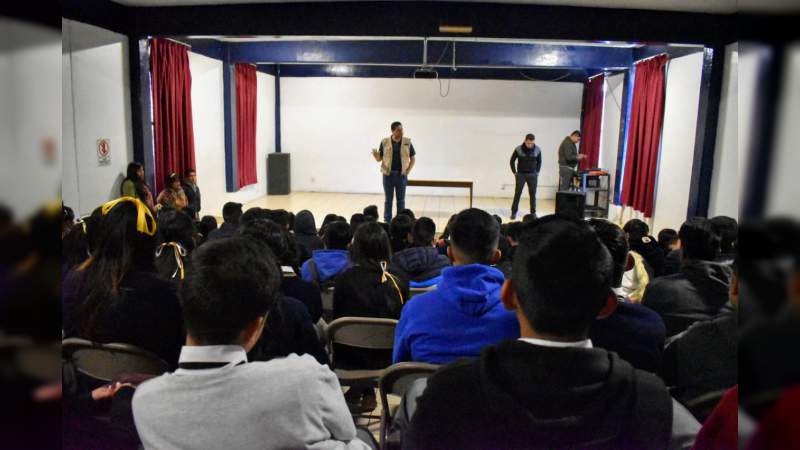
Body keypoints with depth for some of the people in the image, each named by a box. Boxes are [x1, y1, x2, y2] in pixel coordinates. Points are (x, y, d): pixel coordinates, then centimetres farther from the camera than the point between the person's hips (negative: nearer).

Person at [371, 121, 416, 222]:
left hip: (401, 175, 1)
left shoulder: (407, 142, 0)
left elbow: (413, 158, 7)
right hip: (388, 174, 0)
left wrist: (408, 171, -4)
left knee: (401, 200, 6)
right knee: (388, 200, 5)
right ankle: (387, 221, 13)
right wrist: (375, 155, -20)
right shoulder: (385, 142, -1)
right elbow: (379, 159, 2)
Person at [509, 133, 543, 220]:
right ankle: (513, 212, 8)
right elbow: (512, 161, 2)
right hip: (521, 174, -1)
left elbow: (539, 162, 10)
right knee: (517, 194, 0)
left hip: (532, 175, 1)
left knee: (533, 194, 5)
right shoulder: (518, 149, -10)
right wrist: (514, 172, 0)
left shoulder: (537, 150, -6)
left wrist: (537, 172, 5)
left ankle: (533, 212, 14)